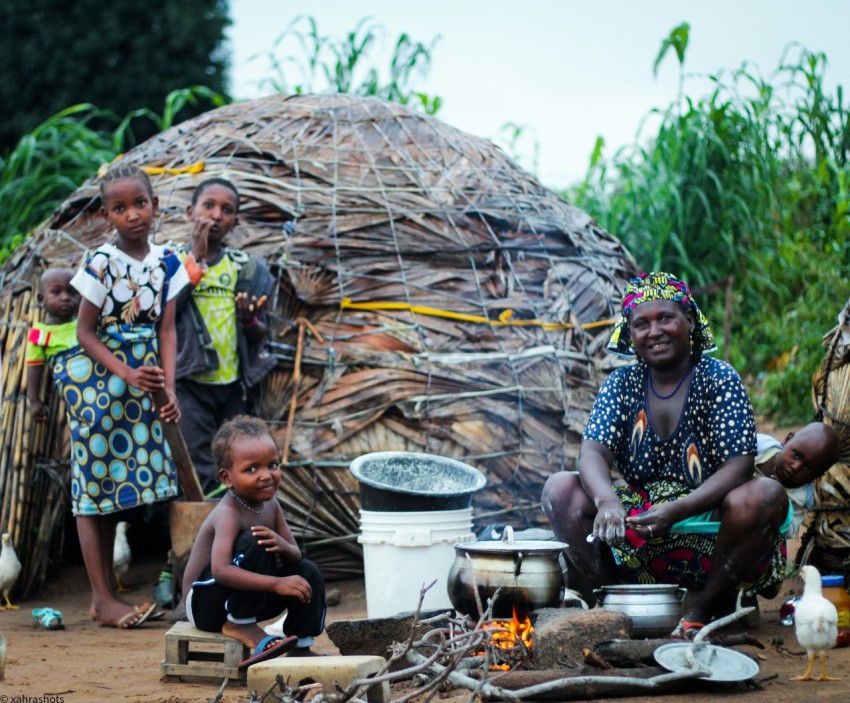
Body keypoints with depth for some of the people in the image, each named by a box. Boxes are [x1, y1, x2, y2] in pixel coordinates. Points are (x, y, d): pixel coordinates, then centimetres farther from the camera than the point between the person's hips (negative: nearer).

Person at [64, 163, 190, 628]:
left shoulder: (165, 262, 3)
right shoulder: (102, 263, -11)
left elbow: (166, 330, 3)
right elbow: (85, 332, -10)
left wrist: (168, 388, -9)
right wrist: (126, 374, -20)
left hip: (142, 382, 5)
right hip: (99, 379, -5)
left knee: (117, 483, 9)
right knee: (95, 482, -3)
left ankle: (105, 594, 15)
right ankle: (102, 598, 0)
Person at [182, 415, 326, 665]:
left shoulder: (270, 504, 1)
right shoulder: (228, 513, -25)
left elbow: (295, 554, 1)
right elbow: (220, 570, -38)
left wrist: (283, 547, -25)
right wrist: (277, 584, -43)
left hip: (241, 597, 8)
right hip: (205, 605, -8)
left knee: (308, 572, -5)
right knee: (255, 542, -29)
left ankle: (300, 647, 0)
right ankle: (240, 626, -19)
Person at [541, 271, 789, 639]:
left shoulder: (719, 380, -5)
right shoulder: (622, 384, 5)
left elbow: (738, 467, -14)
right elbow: (593, 453, -9)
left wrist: (678, 510, -30)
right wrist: (606, 499, -33)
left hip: (707, 521, -2)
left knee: (766, 495, -32)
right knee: (560, 490, -17)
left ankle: (703, 608, -15)